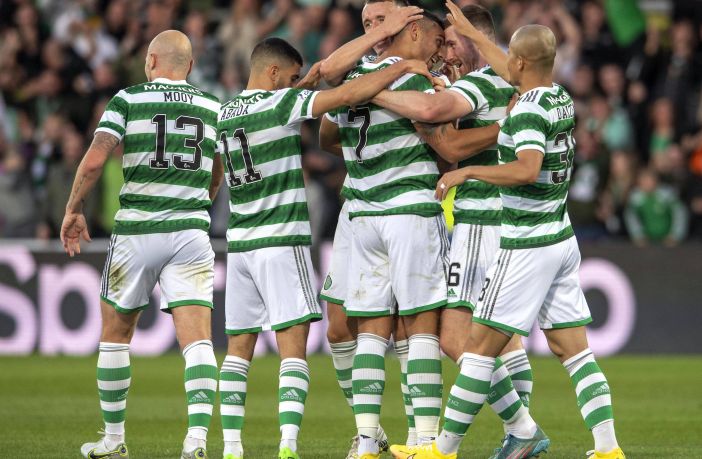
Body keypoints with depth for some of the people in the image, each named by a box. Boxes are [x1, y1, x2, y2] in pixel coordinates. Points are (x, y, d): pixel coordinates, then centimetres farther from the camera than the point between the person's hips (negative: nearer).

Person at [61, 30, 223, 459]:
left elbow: (94, 160, -12)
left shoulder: (128, 99, -1)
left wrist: (74, 209, 2)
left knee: (116, 332, 16)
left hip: (136, 232, -1)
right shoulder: (213, 107, 9)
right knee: (197, 339, -5)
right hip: (192, 231, 1)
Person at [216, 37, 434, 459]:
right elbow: (348, 95, -16)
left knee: (239, 349, 9)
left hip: (239, 244, 6)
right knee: (294, 346, -7)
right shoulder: (281, 104, -8)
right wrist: (402, 67, -10)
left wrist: (307, 82, 21)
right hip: (282, 241, -6)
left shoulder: (225, 114, 10)